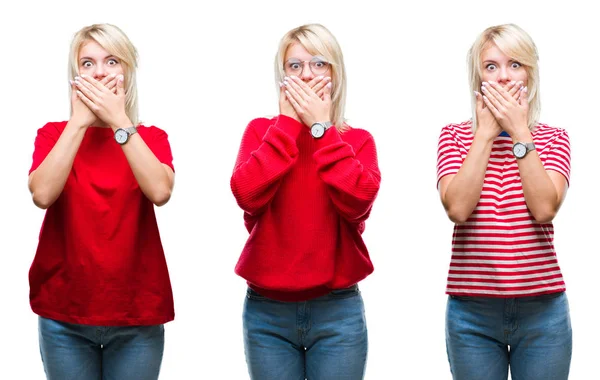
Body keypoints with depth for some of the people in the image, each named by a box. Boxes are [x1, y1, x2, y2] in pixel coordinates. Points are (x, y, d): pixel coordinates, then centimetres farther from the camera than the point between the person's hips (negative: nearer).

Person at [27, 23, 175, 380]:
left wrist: (119, 120, -15)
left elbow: (160, 191, -18)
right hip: (64, 315, 0)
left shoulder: (152, 137, 4)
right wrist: (80, 120, -13)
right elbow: (42, 194, -17)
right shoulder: (54, 134, 3)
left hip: (137, 314, 0)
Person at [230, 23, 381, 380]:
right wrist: (288, 122, -10)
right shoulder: (262, 130, 5)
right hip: (267, 311, 0)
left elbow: (357, 202, -16)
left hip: (338, 311, 0)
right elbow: (247, 195, -14)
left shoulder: (358, 140, 4)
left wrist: (321, 128, -11)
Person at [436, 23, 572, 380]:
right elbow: (457, 207, -14)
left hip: (542, 309, 1)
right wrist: (486, 132, -11)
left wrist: (519, 132, -12)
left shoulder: (553, 138, 5)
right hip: (471, 310, 0)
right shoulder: (456, 136, 3)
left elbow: (545, 208, -13)